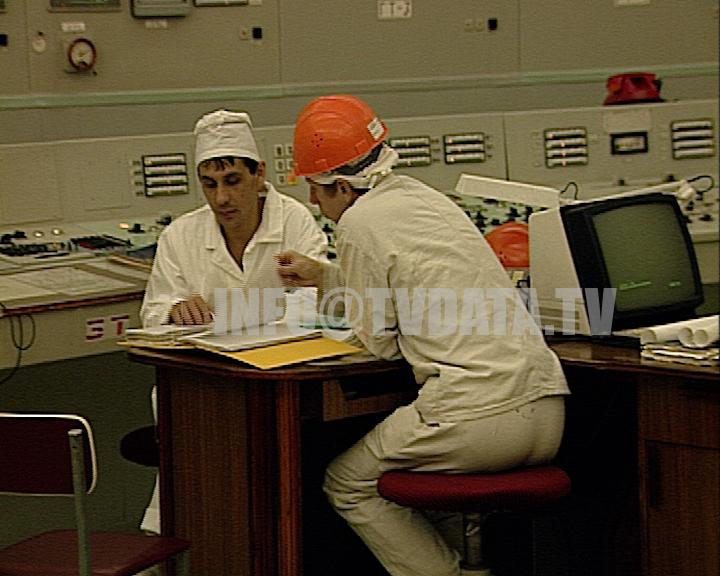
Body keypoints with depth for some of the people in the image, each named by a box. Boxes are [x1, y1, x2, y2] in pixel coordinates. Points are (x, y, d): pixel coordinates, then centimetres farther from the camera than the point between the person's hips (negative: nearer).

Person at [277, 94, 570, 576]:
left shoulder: (360, 221, -5)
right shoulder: (426, 197, 18)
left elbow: (381, 342, 1)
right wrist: (325, 277, 38)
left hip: (478, 418, -8)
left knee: (347, 483, 12)